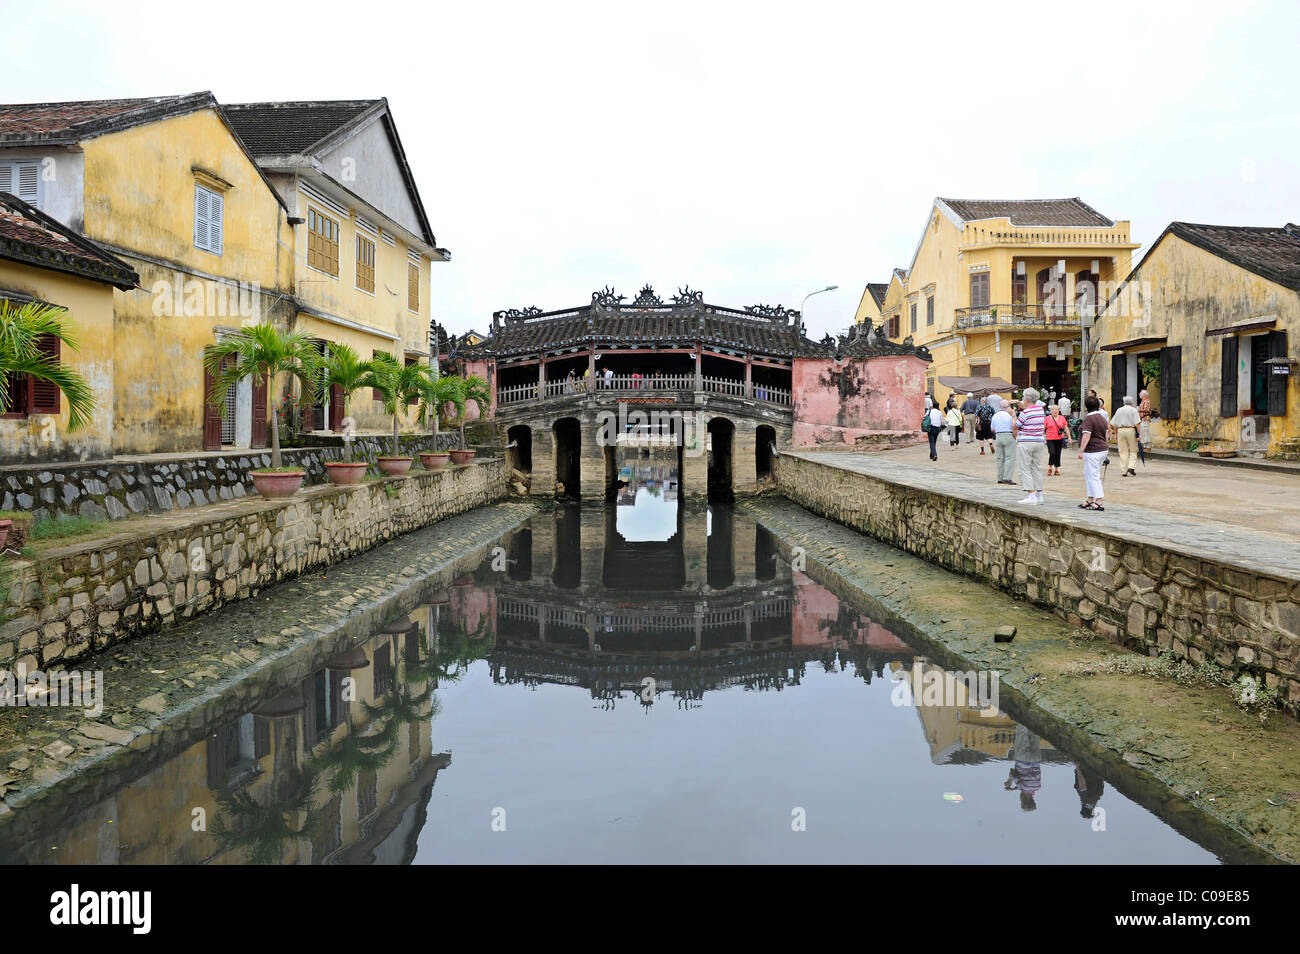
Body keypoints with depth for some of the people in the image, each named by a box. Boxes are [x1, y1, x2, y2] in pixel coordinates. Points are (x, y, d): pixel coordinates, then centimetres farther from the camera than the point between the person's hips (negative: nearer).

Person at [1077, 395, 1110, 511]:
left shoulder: (1089, 418, -15)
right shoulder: (1102, 417, 13)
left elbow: (1086, 435, -22)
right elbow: (1106, 433, 20)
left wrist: (1081, 450, -21)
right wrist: (1106, 446, 30)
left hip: (1093, 451, -10)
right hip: (1103, 449, 10)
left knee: (1093, 476, -5)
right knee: (1088, 475, 18)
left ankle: (1099, 503, -5)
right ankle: (1090, 500, 23)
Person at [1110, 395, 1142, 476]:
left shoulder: (1119, 410, 11)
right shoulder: (1133, 410, 0)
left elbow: (1114, 424, 9)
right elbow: (1137, 423, -10)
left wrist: (1116, 433, 19)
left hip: (1120, 430, 3)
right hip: (1131, 430, -3)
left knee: (1123, 451, 5)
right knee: (1133, 450, 7)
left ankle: (1124, 471, 4)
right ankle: (1131, 467, -8)